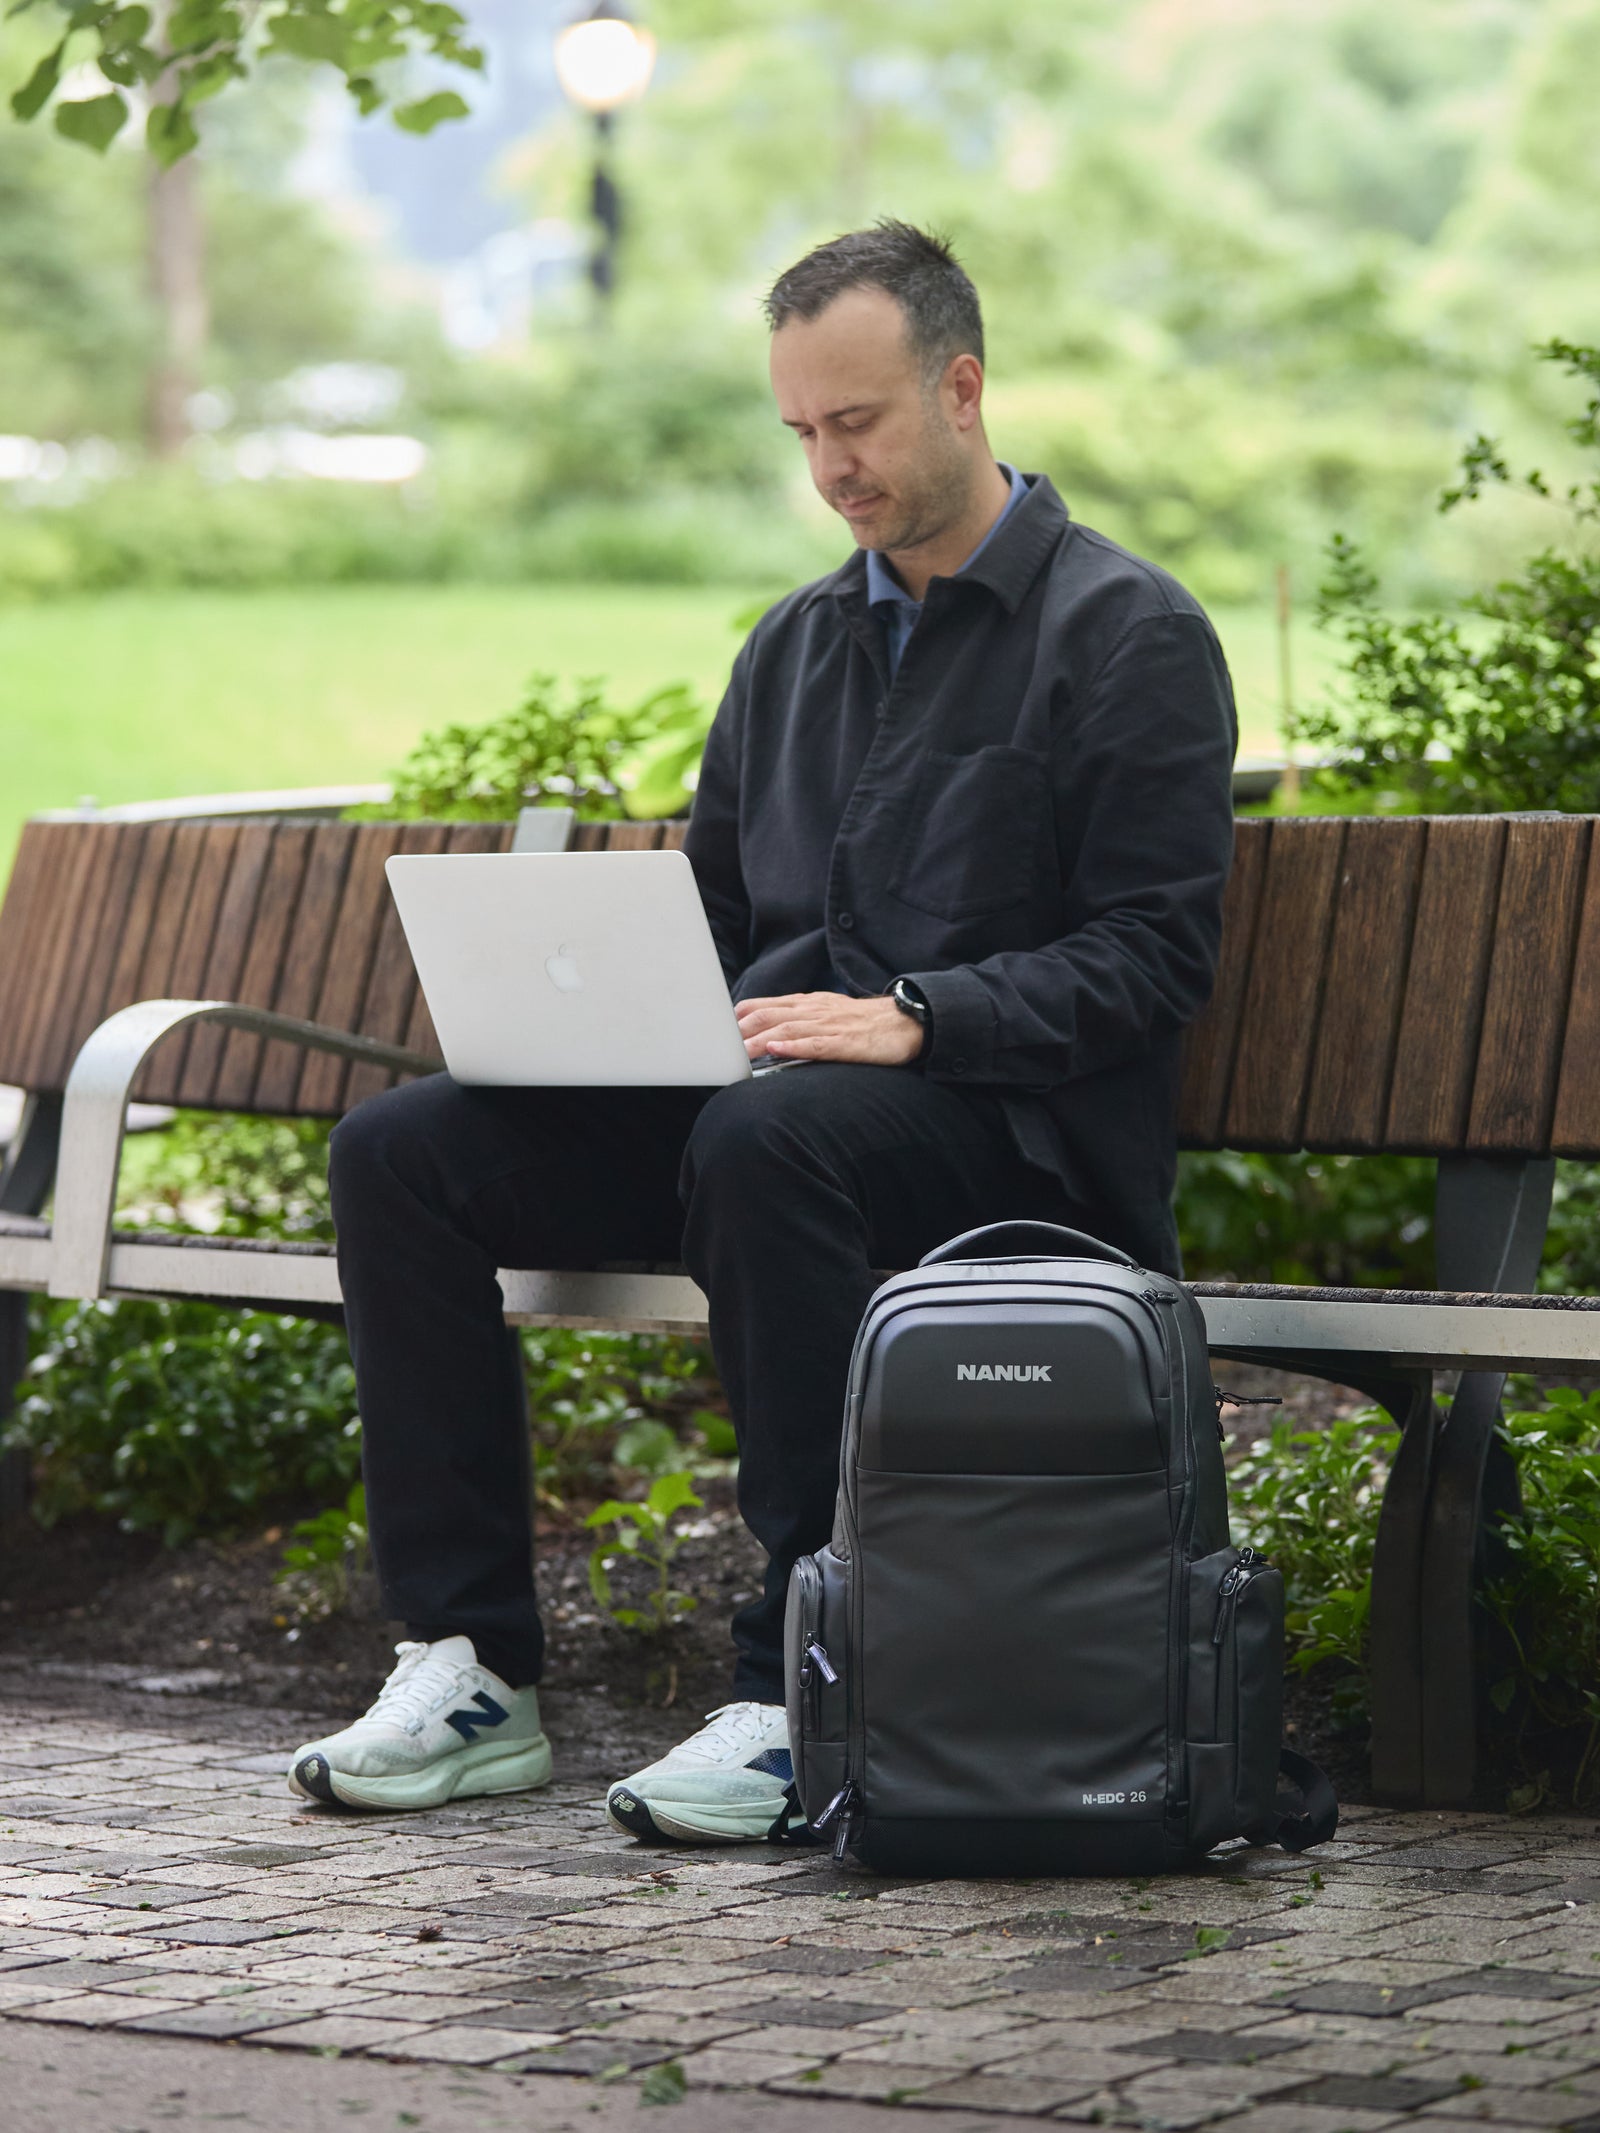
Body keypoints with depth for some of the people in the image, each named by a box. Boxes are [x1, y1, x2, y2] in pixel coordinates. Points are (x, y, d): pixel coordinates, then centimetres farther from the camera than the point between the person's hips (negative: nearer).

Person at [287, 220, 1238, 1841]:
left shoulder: (1129, 633, -1)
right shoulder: (795, 644, 21)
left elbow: (1153, 955, -9)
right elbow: (709, 914, 25)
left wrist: (917, 1018, -22)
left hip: (1005, 1121, -7)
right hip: (759, 1084, 7)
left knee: (762, 1141, -39)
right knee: (400, 1147, -12)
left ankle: (802, 1689, -33)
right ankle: (469, 1669, -11)